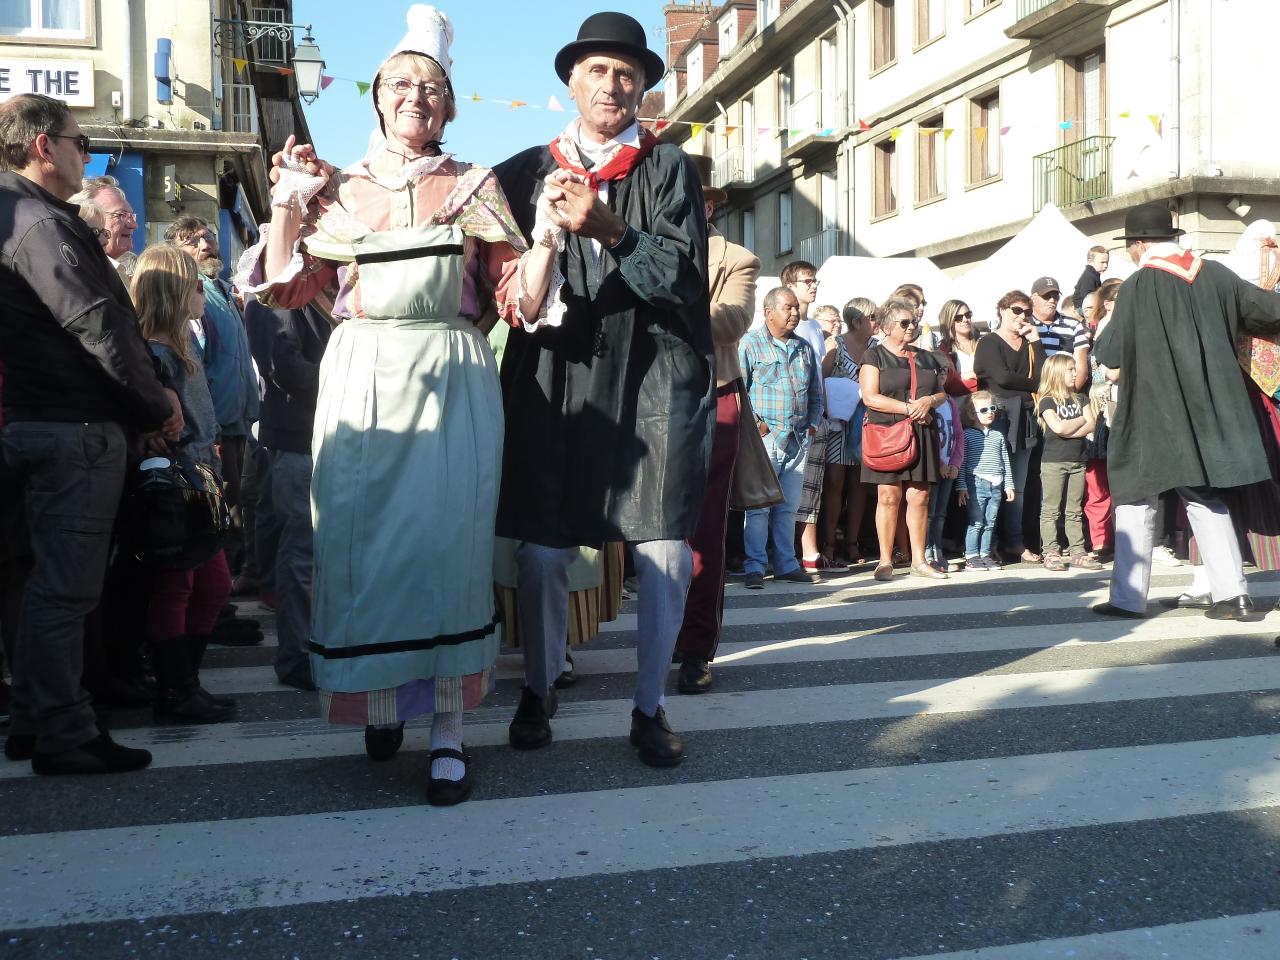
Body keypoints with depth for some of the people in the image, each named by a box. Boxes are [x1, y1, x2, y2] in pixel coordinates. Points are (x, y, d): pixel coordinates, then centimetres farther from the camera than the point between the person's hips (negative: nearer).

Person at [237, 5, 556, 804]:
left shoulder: (475, 187, 10)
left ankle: (450, 730, 1)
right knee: (363, 539, 2)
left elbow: (519, 302, 3)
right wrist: (288, 202, 1)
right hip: (362, 383, 2)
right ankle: (382, 696, 23)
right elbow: (286, 289, 8)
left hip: (452, 384, -1)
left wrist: (549, 234, -10)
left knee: (447, 538, -6)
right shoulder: (340, 189, 13)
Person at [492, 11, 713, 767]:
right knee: (541, 549, 3)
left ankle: (650, 705, 16)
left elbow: (682, 276, -5)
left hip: (653, 382, -1)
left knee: (665, 553, -2)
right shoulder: (526, 171, 9)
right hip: (552, 383, 1)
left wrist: (606, 230, -18)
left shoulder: (669, 168, 6)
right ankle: (539, 691, 26)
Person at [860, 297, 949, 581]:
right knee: (889, 496, -6)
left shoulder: (926, 358, 20)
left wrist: (929, 401, -4)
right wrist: (908, 408, -12)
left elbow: (943, 393, 20)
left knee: (919, 497, 3)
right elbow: (870, 397, -8)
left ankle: (919, 561, 9)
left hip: (922, 435, 5)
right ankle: (885, 561, 1)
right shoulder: (874, 356, 3)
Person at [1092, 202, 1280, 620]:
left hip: (1152, 416, -5)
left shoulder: (1137, 285, -11)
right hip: (1207, 413, 5)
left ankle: (1128, 598, 4)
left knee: (1137, 501, 4)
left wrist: (1102, 332, 13)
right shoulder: (1215, 275, 3)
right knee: (1206, 500, 13)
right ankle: (1232, 594, 6)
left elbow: (1109, 354, -8)